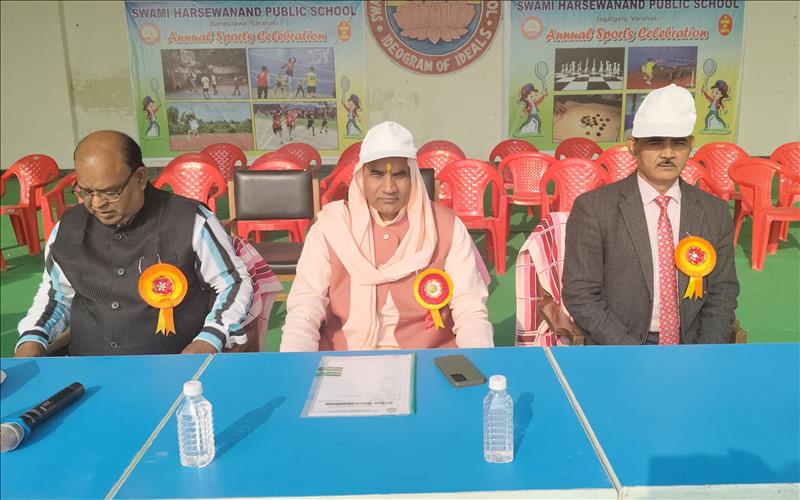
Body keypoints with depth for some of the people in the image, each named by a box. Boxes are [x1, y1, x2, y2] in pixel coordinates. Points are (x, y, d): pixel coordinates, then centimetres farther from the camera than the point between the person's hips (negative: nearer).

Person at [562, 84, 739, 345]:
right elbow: (580, 295, -8)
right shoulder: (593, 208, -7)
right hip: (617, 345, -3)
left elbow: (722, 293, 9)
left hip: (690, 343, 4)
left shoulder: (716, 213, 5)